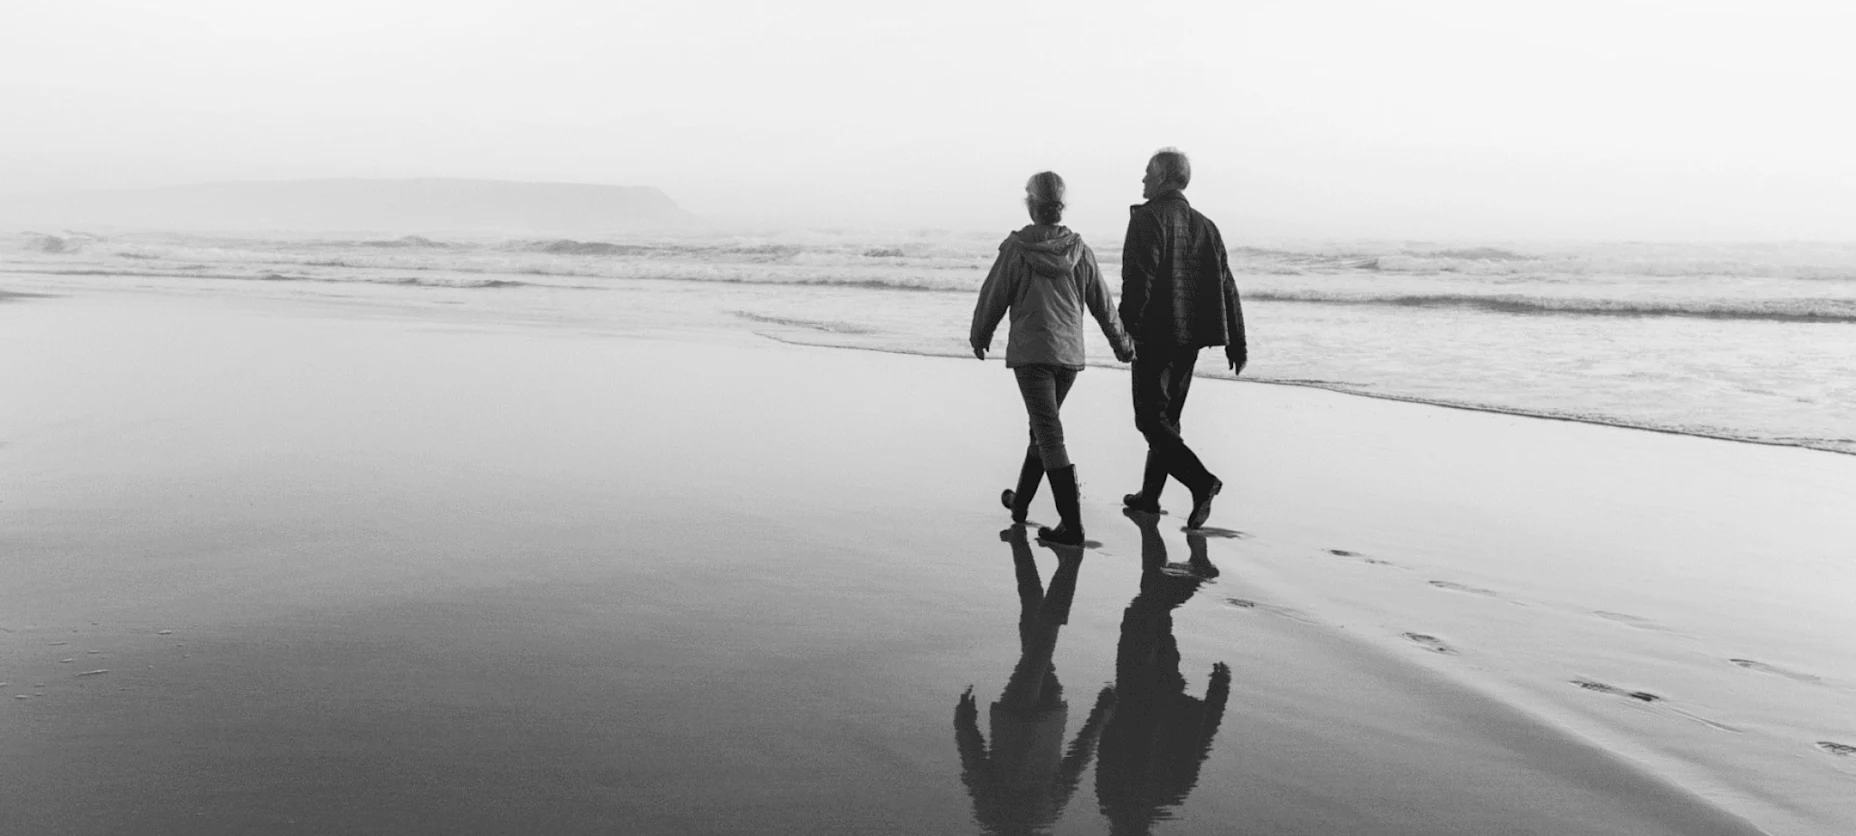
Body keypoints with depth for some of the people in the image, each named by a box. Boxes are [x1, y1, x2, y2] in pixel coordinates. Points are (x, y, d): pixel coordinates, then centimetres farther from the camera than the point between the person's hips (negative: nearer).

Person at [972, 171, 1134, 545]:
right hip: (1070, 354, 5)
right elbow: (1102, 303, 9)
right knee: (1043, 427, 20)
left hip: (1030, 353, -5)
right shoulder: (1079, 250, 2)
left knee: (1050, 434, -7)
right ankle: (1020, 502, 36)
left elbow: (993, 298, -1)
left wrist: (979, 338, 16)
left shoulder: (1016, 249, -9)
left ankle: (1072, 525, -13)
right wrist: (1121, 343, 24)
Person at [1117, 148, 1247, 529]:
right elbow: (1226, 286, 12)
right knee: (1167, 417, 16)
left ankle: (1201, 480, -21)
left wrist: (1127, 326, -16)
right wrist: (1236, 341, 14)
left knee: (1151, 418, -5)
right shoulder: (1204, 225, 14)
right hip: (1191, 337, 8)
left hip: (1156, 336, -8)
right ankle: (1149, 495, 24)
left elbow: (1139, 278, -20)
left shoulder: (1149, 217, -8)